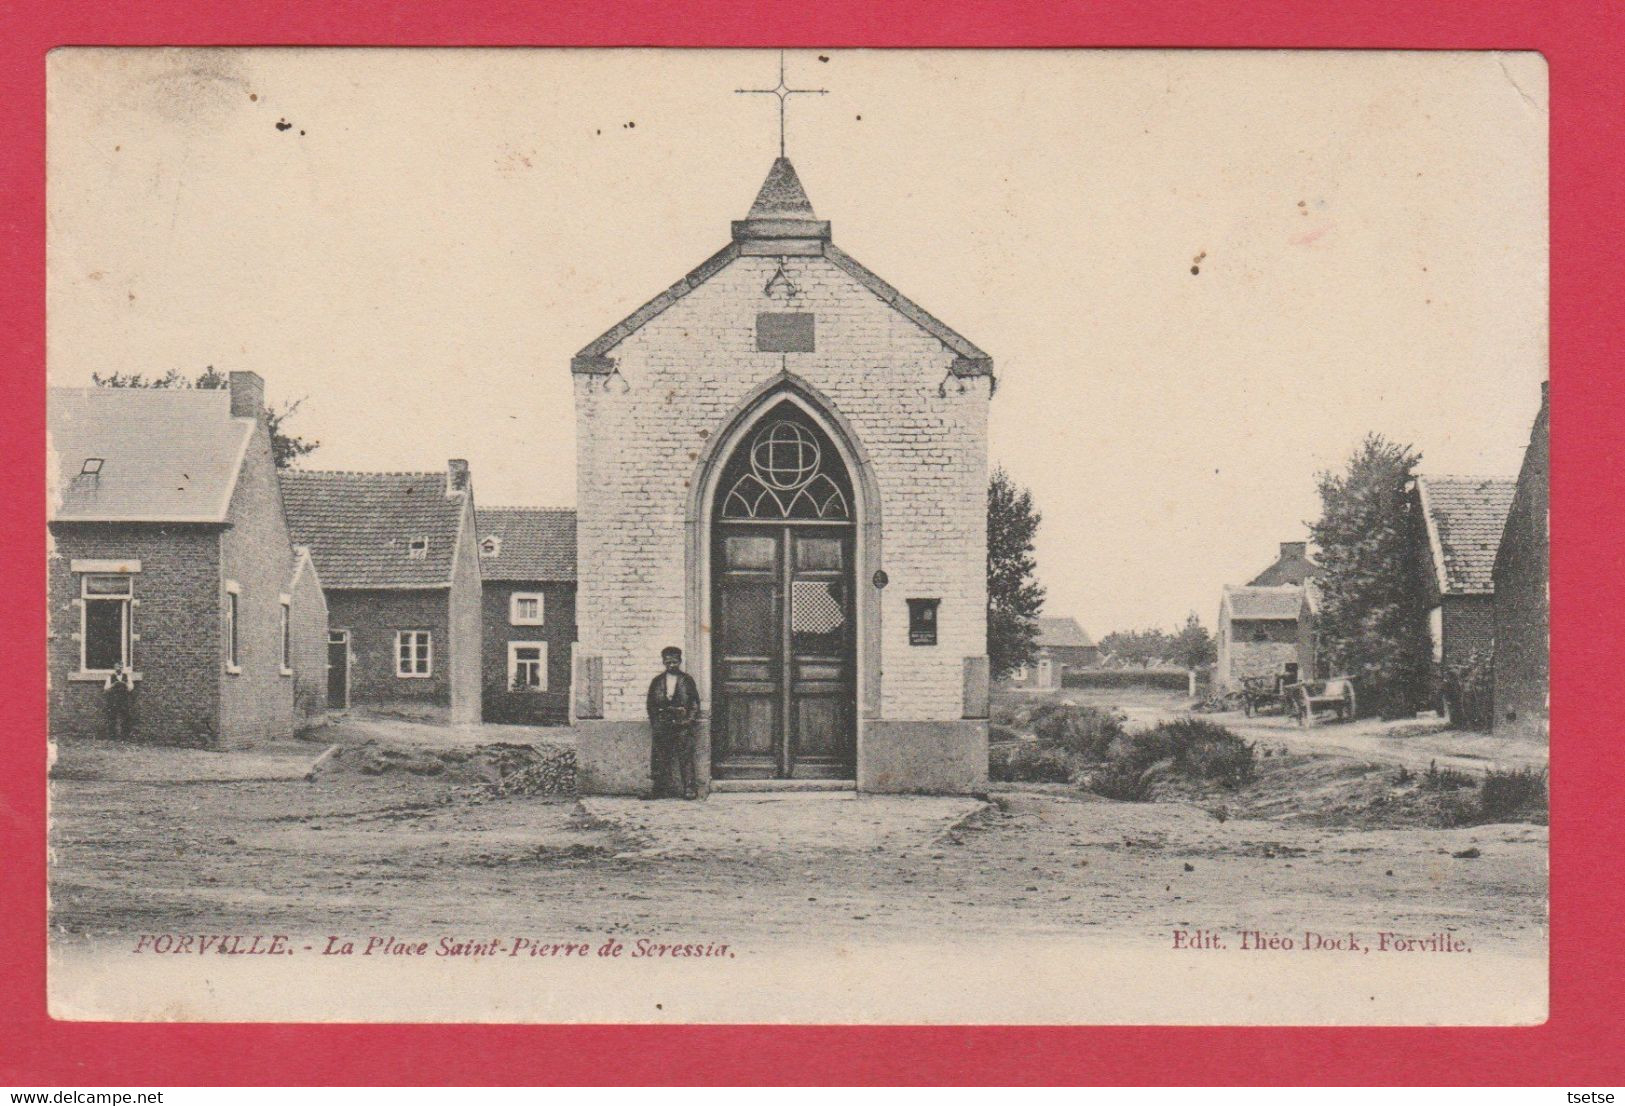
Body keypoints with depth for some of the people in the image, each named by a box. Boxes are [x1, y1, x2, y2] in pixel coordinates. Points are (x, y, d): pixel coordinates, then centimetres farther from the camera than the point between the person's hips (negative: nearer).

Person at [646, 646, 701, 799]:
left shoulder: (687, 680, 8)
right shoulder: (657, 682, 14)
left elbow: (695, 702, 6)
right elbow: (651, 704, 14)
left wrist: (690, 719, -4)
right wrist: (654, 720, 2)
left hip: (683, 725, -2)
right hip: (662, 726, 2)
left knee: (685, 757, -7)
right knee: (661, 758, 0)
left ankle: (689, 788, -6)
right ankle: (662, 788, 4)